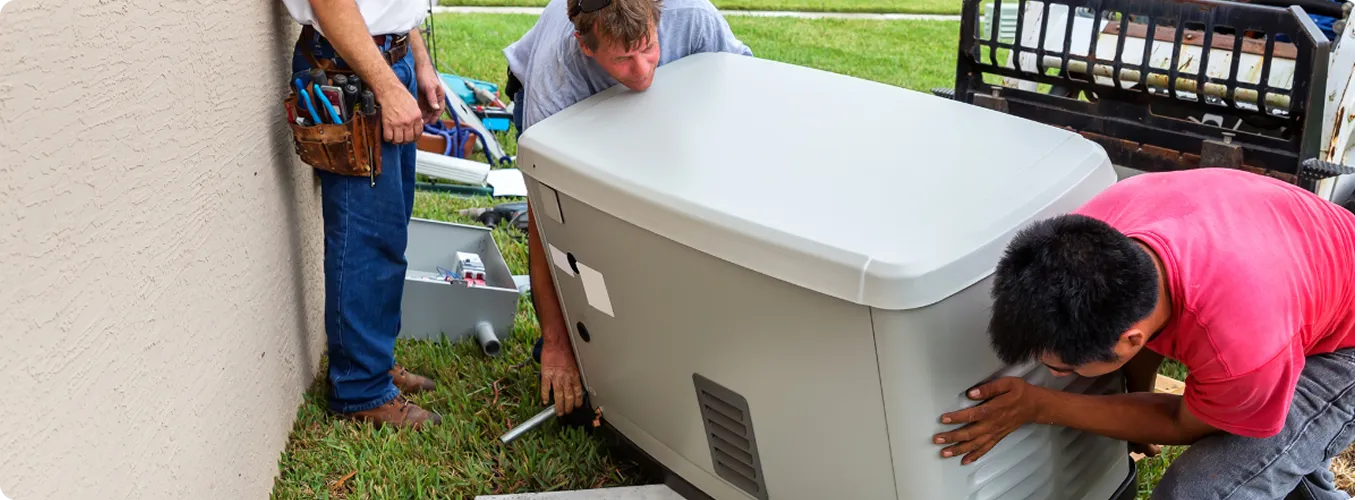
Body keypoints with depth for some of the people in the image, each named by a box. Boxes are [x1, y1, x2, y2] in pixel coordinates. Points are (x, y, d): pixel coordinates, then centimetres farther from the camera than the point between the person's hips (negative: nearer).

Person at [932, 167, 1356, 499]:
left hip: (1343, 347, -6)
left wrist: (1039, 407, -23)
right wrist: (1137, 397, 14)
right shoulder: (1094, 233, -28)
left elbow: (1185, 426, -19)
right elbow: (1133, 311, -2)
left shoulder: (1244, 349, -45)